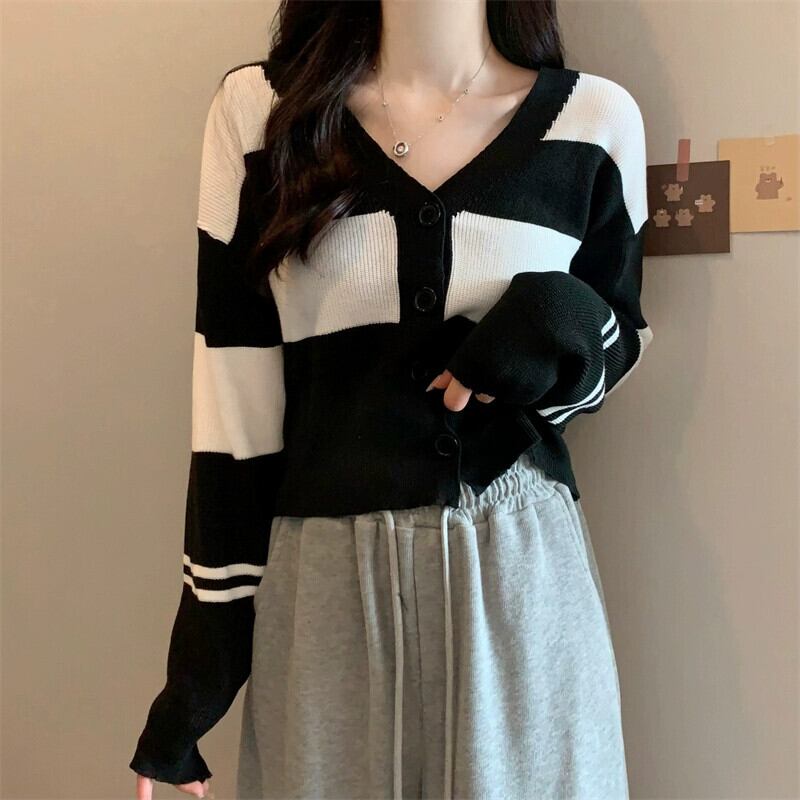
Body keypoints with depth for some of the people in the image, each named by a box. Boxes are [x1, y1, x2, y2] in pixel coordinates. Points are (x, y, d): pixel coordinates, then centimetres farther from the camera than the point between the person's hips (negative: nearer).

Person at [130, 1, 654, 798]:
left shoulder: (595, 119, -1)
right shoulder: (258, 110, -2)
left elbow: (617, 350, 11)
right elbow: (235, 400, -2)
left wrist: (560, 330, -14)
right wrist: (200, 658, -2)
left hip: (523, 573, 1)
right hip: (326, 584, 0)